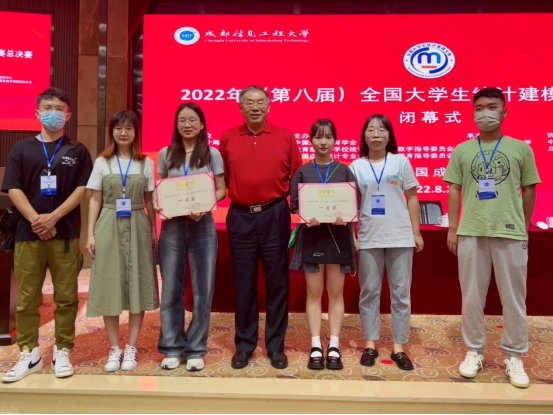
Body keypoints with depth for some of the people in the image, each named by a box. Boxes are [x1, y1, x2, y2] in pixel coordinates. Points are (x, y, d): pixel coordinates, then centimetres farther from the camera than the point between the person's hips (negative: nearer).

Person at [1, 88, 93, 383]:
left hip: (66, 234, -1)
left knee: (66, 297, 3)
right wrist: (36, 220, -13)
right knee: (26, 298, 5)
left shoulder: (77, 151, 7)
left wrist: (53, 217, -13)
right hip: (28, 233, 1)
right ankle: (29, 354, 17)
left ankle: (62, 352, 15)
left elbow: (82, 189, -2)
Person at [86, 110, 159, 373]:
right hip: (109, 228, 0)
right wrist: (91, 234, 0)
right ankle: (114, 348, 16)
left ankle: (131, 348, 13)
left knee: (138, 286, 1)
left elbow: (150, 201, 8)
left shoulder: (146, 163, 6)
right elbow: (95, 201, 6)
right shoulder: (102, 163, 6)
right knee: (110, 286, 2)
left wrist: (154, 231, 3)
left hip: (137, 228, 0)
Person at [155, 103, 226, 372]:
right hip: (172, 225, 1)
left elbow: (221, 190, 3)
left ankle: (196, 350, 16)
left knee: (202, 288, 2)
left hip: (202, 225, -1)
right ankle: (172, 348, 19)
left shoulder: (212, 155, 2)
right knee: (171, 288, 5)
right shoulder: (166, 154, 7)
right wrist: (159, 205, -11)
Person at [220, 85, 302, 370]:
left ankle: (276, 346, 21)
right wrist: (227, 195, -8)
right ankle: (244, 345, 24)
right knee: (243, 284, 9)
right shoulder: (227, 138, 6)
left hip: (275, 216, 0)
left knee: (277, 282, 7)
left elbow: (297, 177, 4)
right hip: (240, 217, 1)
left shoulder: (285, 137, 3)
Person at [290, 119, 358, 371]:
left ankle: (334, 347, 16)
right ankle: (316, 347, 15)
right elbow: (295, 206, 0)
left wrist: (344, 217, -19)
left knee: (336, 293, 7)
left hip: (338, 236, 0)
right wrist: (306, 218, -20)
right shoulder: (302, 172, 4)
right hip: (312, 236, 0)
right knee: (314, 293, 6)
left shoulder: (345, 171, 5)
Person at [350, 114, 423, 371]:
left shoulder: (401, 162, 3)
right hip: (369, 238, 0)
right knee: (369, 292, 8)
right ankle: (370, 344, 21)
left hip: (400, 236, 0)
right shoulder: (356, 166, 3)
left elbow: (412, 199, 5)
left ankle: (399, 347, 18)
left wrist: (416, 232, 1)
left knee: (401, 293, 6)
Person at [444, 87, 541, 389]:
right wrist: (452, 228, 3)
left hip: (511, 233, 0)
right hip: (470, 233, 1)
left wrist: (524, 228, 10)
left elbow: (529, 192, 9)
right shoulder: (461, 150, 7)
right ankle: (474, 352, 23)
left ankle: (514, 357, 21)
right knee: (472, 296, 8)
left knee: (514, 298, 6)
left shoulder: (521, 149, 5)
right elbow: (454, 191, 7)